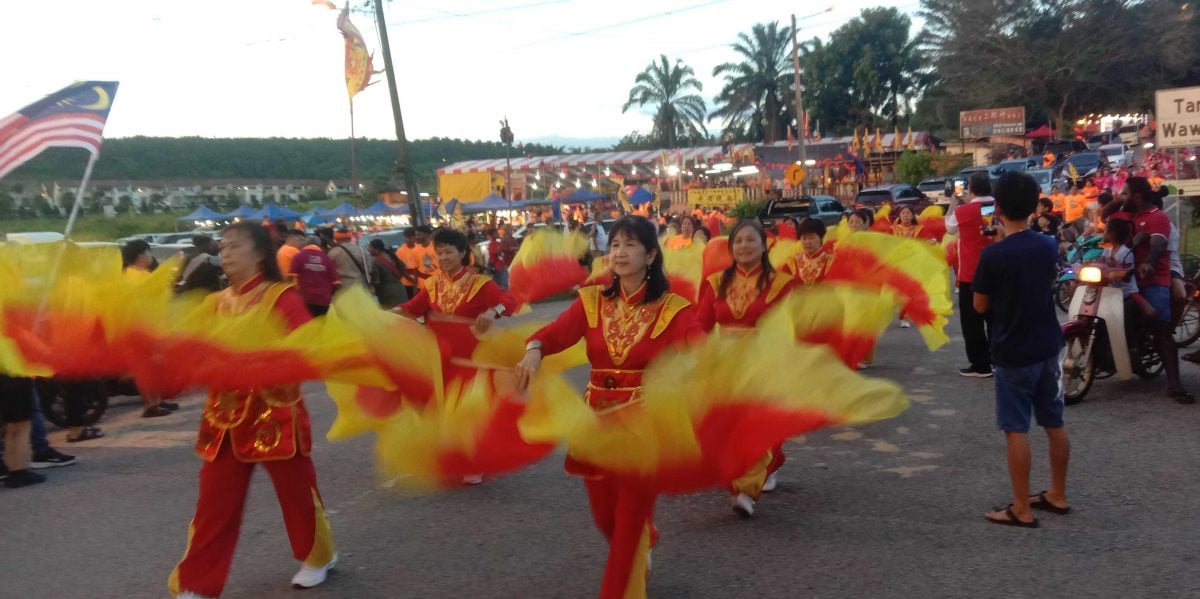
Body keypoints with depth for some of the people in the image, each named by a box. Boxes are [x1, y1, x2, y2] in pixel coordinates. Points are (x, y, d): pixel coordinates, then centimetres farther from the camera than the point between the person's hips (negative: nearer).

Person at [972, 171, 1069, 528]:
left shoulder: (993, 254, -17)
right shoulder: (1048, 248, 1)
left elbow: (979, 305, -9)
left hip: (1013, 352, -6)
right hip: (1047, 347, 6)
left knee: (1016, 430, -1)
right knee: (1054, 424, 15)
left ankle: (1021, 509, 4)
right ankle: (1057, 495, 28)